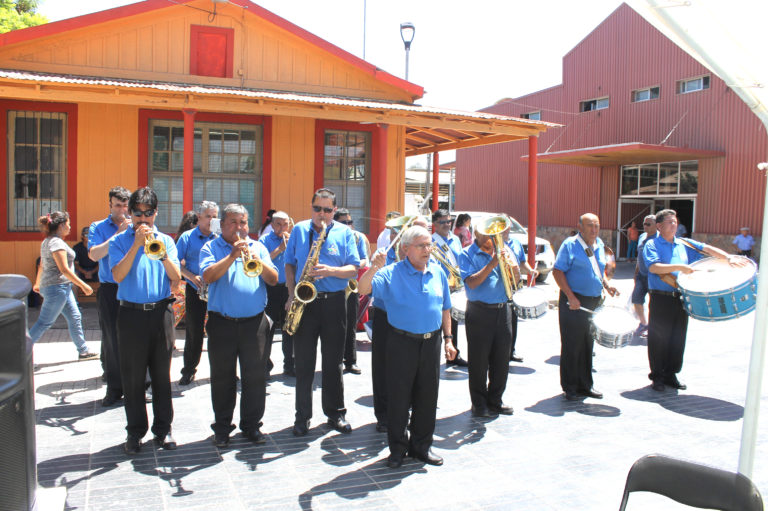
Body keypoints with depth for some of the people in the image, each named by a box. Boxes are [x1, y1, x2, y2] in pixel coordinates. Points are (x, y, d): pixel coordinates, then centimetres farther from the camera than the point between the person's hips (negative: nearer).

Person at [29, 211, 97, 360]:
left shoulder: (48, 241, 14)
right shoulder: (57, 242, -17)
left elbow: (42, 265, 22)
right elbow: (64, 269, -21)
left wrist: (38, 283, 34)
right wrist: (83, 285, -18)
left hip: (63, 287, 10)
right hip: (57, 287, -10)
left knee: (75, 318, 12)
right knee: (44, 322, -3)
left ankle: (83, 351, 18)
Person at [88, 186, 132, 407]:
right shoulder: (98, 227, 7)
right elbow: (94, 254, -10)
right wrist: (118, 233, -14)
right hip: (109, 290, 0)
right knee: (111, 340, 5)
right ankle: (114, 388, 16)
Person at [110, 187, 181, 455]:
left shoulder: (166, 240, 7)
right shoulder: (120, 241, 3)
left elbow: (176, 277, -3)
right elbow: (118, 275, -12)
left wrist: (161, 252, -17)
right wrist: (136, 245, -17)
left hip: (160, 312, 1)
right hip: (131, 314, -1)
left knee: (162, 374, 8)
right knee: (132, 377, 5)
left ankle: (163, 428, 20)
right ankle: (135, 432, 19)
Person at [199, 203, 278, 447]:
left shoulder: (258, 247, 11)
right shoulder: (211, 248, 5)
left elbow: (273, 280, 2)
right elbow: (208, 276, -13)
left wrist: (257, 261, -15)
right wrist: (232, 256, -19)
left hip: (254, 323, 2)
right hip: (222, 324, -1)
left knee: (255, 376, 5)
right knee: (222, 377, 7)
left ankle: (252, 425, 20)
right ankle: (222, 427, 22)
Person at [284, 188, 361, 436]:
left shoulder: (344, 232, 2)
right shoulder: (299, 230, 8)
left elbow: (354, 269, -2)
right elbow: (289, 263, 11)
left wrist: (330, 271, -20)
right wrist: (292, 294, -2)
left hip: (334, 303, -1)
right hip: (304, 301, 1)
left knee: (333, 362, 8)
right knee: (303, 363, 5)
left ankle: (335, 413, 22)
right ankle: (302, 416, 17)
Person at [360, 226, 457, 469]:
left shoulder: (438, 272, 7)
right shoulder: (392, 273, -7)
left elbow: (444, 308, 14)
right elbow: (363, 289, -19)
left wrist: (448, 339, 10)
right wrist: (374, 268, -34)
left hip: (431, 342, 4)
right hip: (402, 342, -4)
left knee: (428, 396, 11)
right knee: (398, 396, 4)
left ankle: (421, 445, 28)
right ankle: (398, 448, 20)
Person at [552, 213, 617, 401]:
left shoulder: (599, 244, 11)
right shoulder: (570, 244, -10)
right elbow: (557, 271, -13)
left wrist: (606, 285, 5)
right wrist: (570, 296, -21)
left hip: (594, 301, 7)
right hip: (574, 302, -7)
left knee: (588, 345, 14)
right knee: (572, 346, 0)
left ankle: (585, 385, 26)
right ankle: (570, 388, 11)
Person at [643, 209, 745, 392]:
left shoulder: (684, 244, 13)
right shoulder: (652, 245, -3)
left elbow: (707, 249, 6)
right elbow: (653, 267, -18)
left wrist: (728, 257, -8)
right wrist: (678, 267, -26)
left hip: (681, 299, 5)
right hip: (661, 299, -5)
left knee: (678, 339, 11)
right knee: (658, 339, 1)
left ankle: (671, 375, 23)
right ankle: (657, 377, 12)